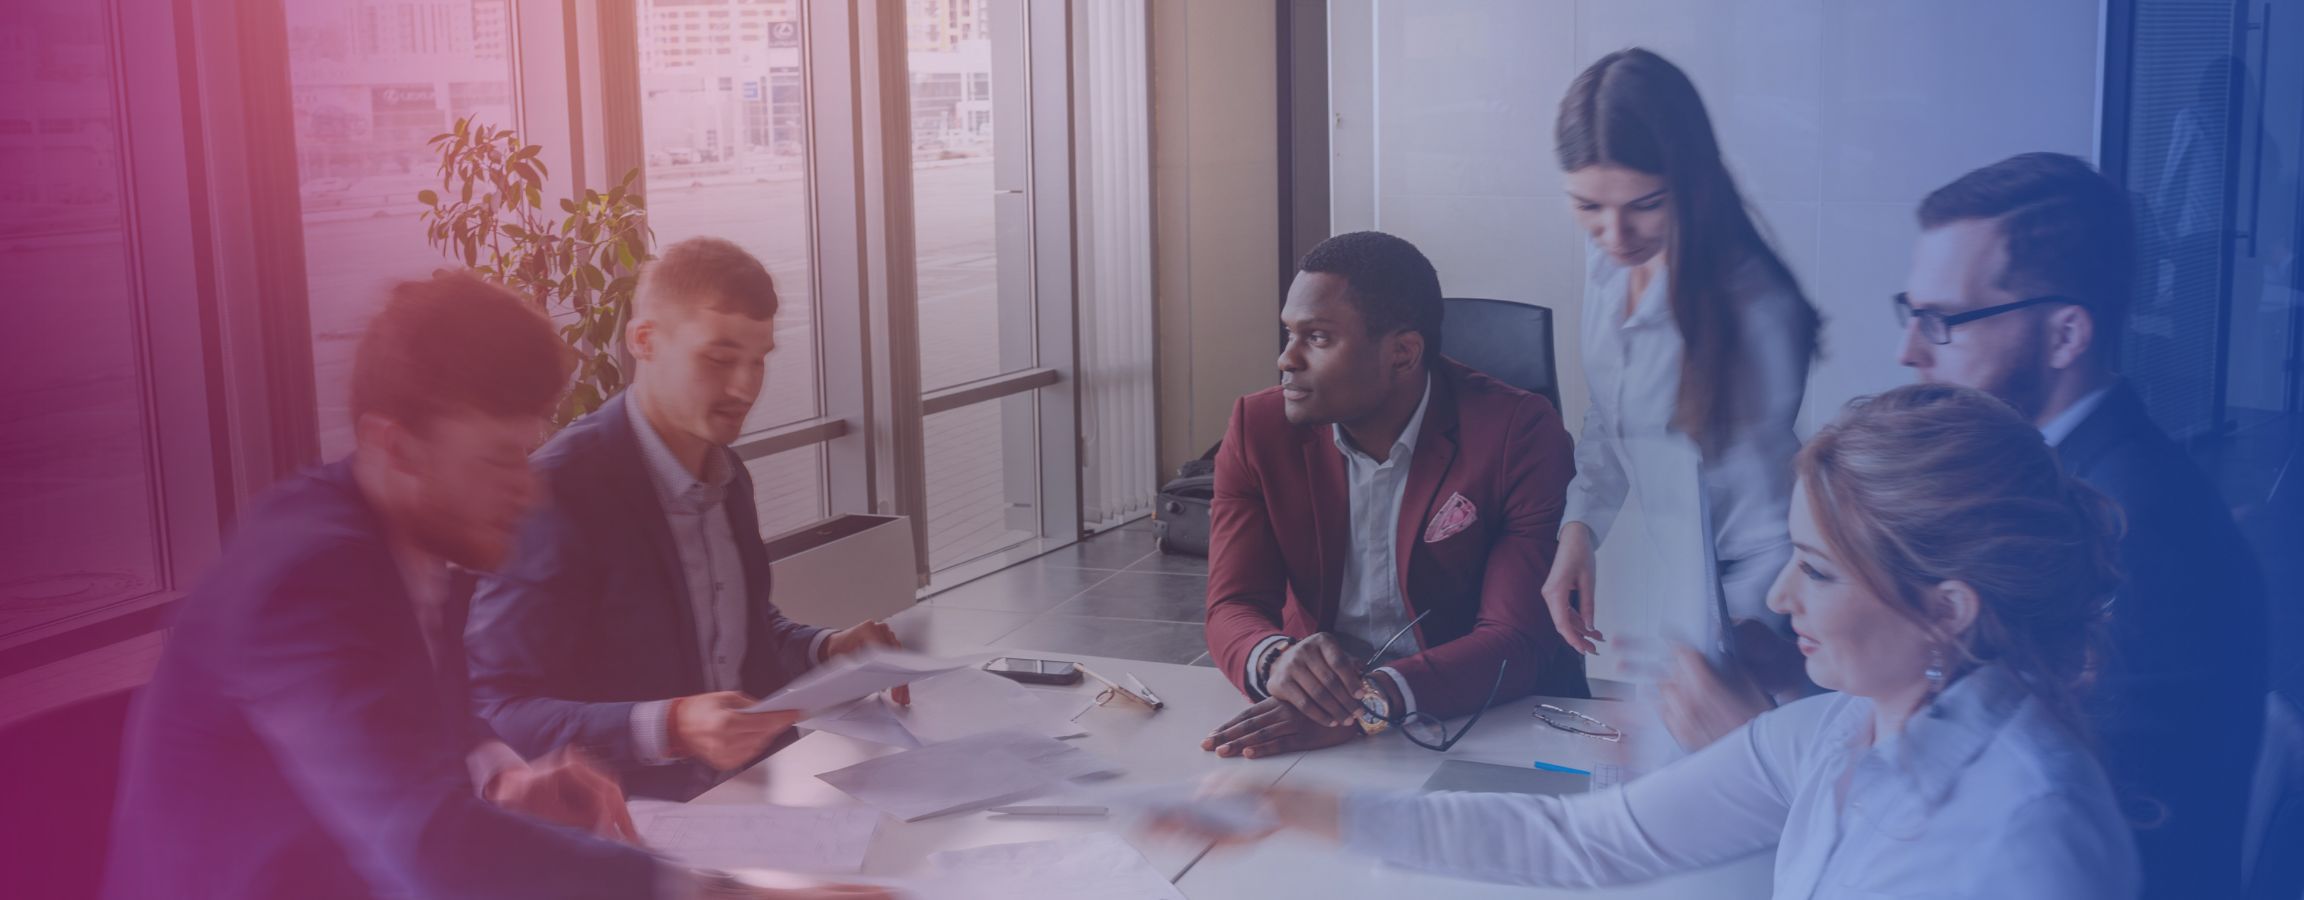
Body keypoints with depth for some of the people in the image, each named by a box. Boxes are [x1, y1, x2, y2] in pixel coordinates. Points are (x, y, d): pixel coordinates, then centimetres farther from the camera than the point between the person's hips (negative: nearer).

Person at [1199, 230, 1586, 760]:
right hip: (1314, 712, 1)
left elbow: (1519, 642, -18)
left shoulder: (1519, 434, -12)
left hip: (1484, 725, 0)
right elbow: (1232, 609, -6)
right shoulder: (1258, 429, -2)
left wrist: (1374, 699, -35)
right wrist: (1275, 660, -30)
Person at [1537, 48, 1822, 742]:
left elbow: (1768, 530, -23)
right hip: (1673, 576, 6)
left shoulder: (1755, 311, -26)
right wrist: (1579, 529, -1)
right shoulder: (1608, 257, -4)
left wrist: (1710, 656, -32)